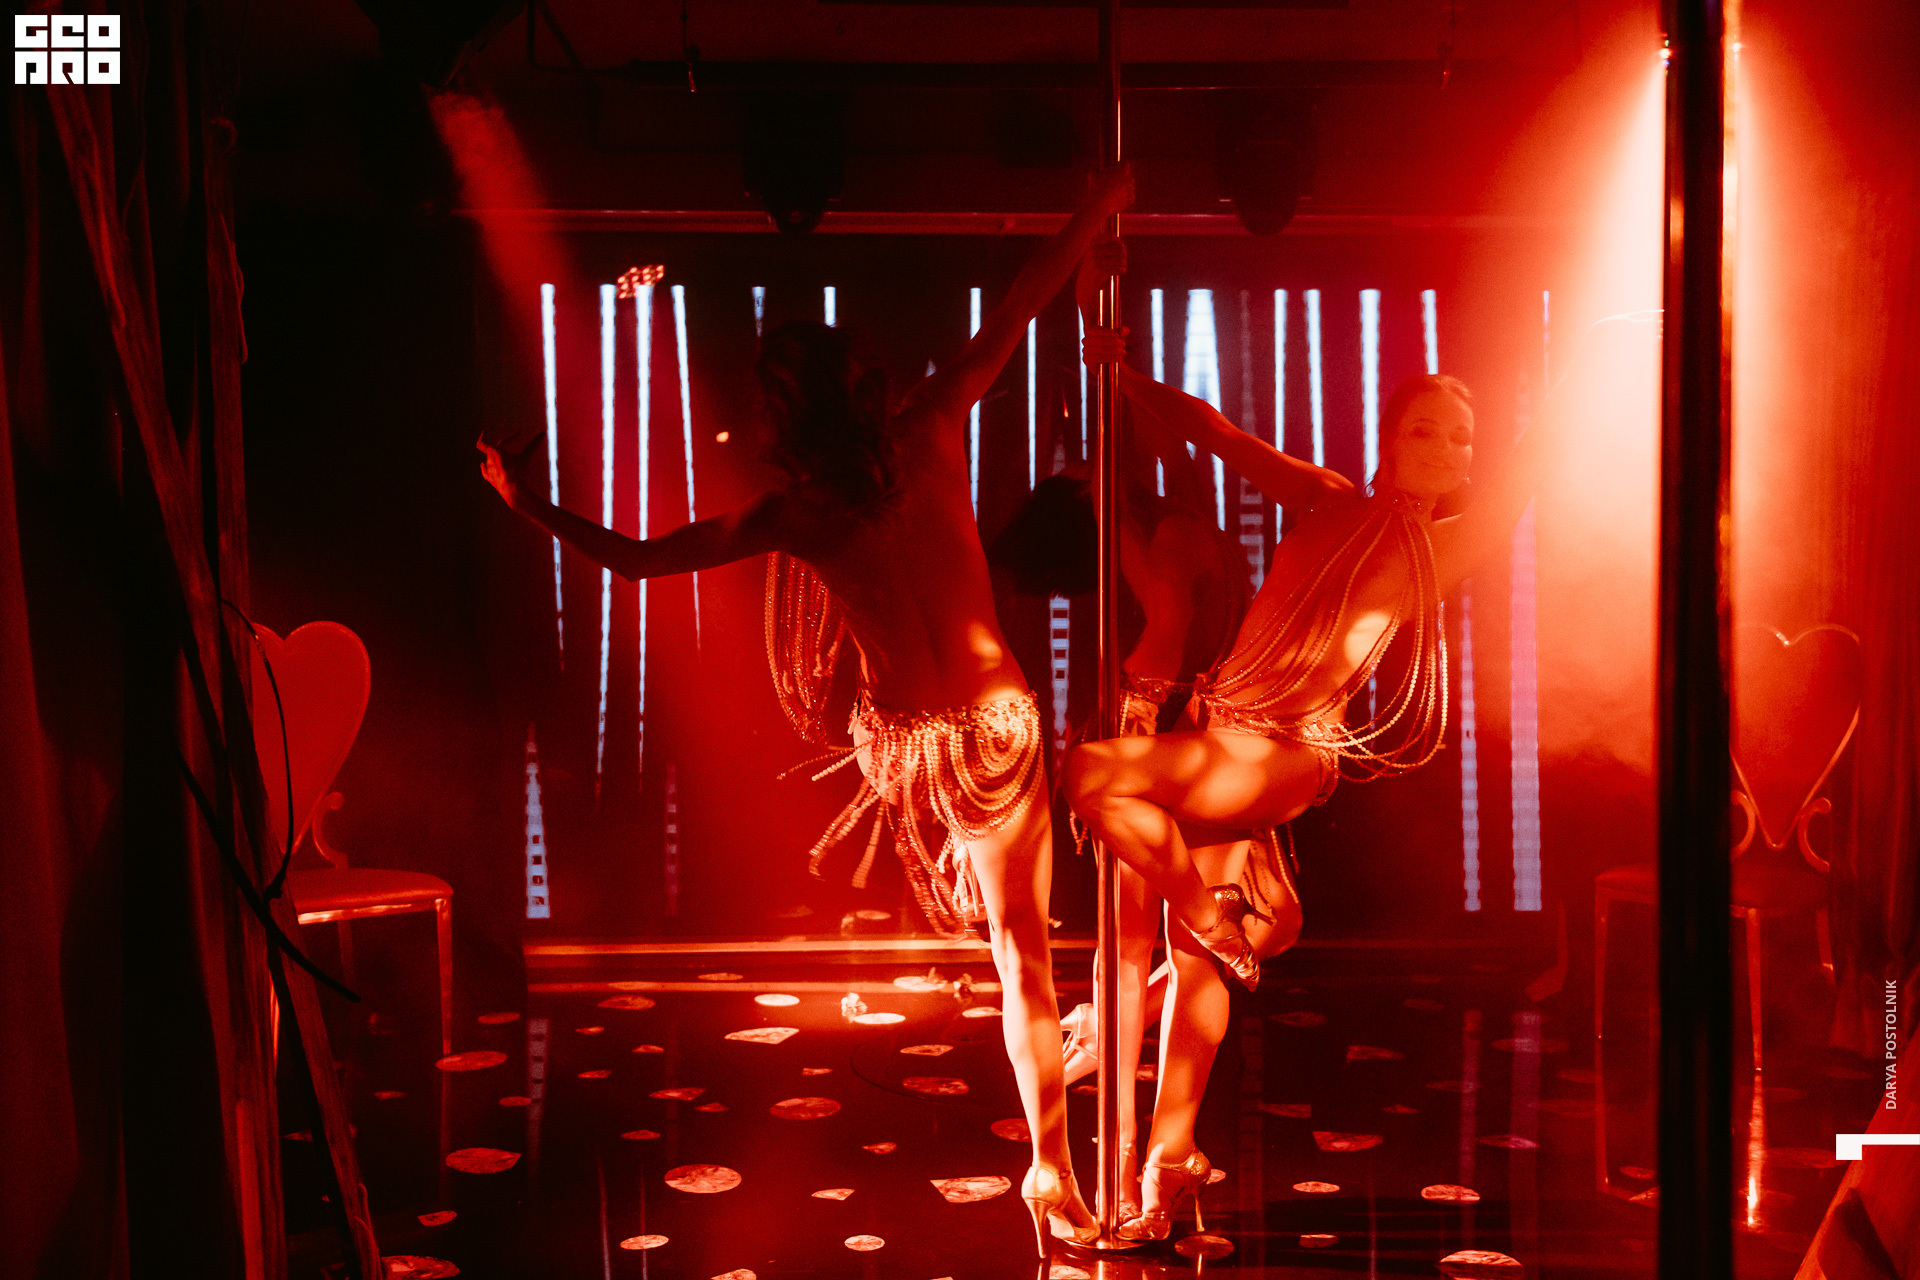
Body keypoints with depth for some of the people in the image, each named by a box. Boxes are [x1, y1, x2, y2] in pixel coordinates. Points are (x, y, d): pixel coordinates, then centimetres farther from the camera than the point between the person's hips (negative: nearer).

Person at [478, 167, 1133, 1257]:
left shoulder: (793, 513, -9)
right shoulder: (932, 429, -9)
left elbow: (638, 559, -2)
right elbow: (1019, 307, -1)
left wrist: (532, 505, 11)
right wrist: (1101, 206, 9)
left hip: (903, 739, 1)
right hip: (997, 717, -1)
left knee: (1015, 941, 27)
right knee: (1023, 946, 4)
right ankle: (1052, 1170, 8)